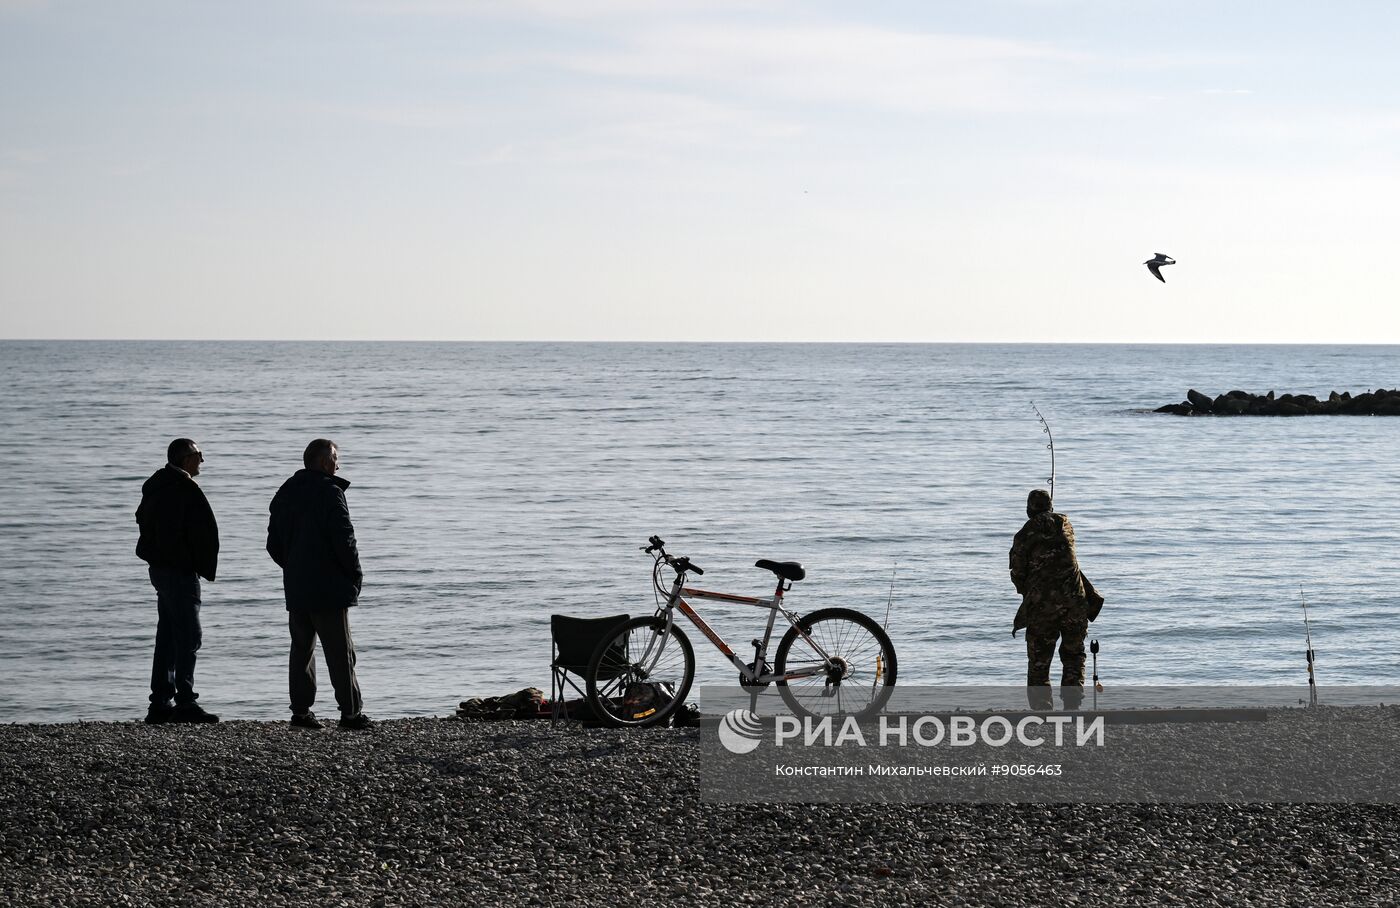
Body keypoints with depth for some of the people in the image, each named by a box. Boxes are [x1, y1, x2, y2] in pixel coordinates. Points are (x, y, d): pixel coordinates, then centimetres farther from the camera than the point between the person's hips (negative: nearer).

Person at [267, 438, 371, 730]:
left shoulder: (285, 493, 12)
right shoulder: (330, 492, -12)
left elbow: (274, 544, 15)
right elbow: (344, 539, -17)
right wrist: (355, 574, -4)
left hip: (296, 588, 7)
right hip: (329, 588, -7)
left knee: (301, 649, 11)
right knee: (340, 652, -2)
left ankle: (300, 711, 8)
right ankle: (350, 712, -2)